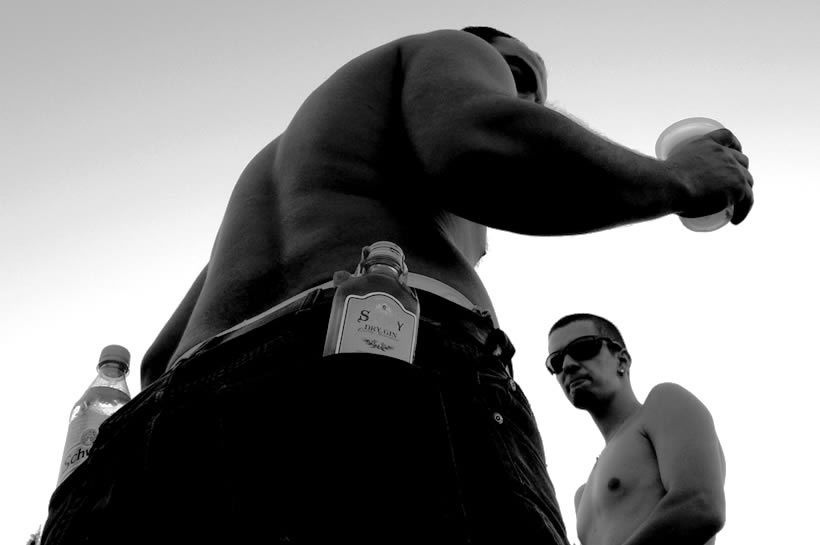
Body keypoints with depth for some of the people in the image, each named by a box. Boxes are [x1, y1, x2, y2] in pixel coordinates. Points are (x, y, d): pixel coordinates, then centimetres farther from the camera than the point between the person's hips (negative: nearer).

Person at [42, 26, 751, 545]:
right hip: (380, 410, -7)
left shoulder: (277, 160, 45)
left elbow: (164, 362, 40)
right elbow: (494, 157, -3)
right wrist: (681, 180, 15)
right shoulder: (451, 54, 25)